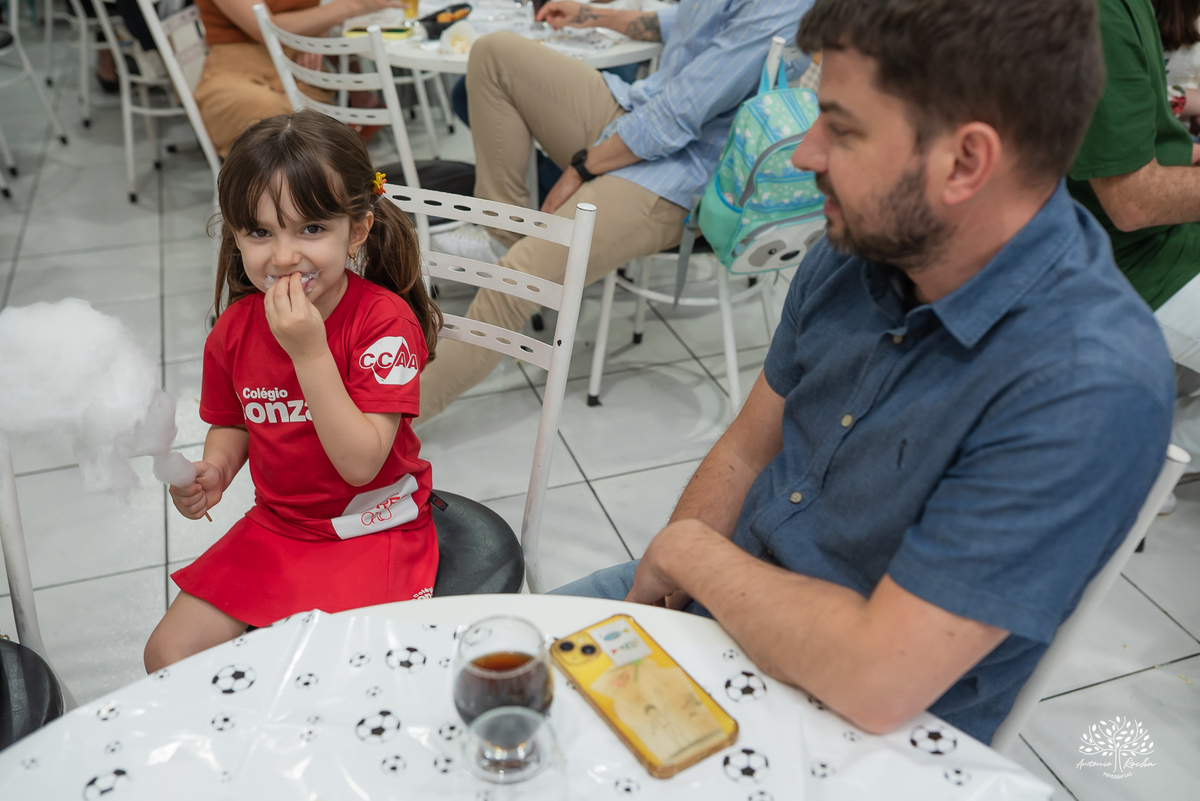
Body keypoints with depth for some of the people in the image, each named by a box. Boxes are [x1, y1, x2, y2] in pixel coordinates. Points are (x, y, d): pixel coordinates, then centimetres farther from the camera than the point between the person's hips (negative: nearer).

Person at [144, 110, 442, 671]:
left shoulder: (385, 319, -20)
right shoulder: (235, 328, -4)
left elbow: (362, 462, -26)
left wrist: (309, 351, -32)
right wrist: (213, 472, -8)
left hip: (371, 530, -5)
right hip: (275, 526, 6)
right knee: (167, 654, 3)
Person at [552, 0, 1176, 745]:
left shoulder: (1093, 386, -32)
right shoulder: (856, 249, -8)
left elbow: (874, 681, -32)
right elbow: (745, 453, 2)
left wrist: (690, 552, -18)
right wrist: (658, 589, -8)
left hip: (864, 729, -5)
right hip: (721, 603, 6)